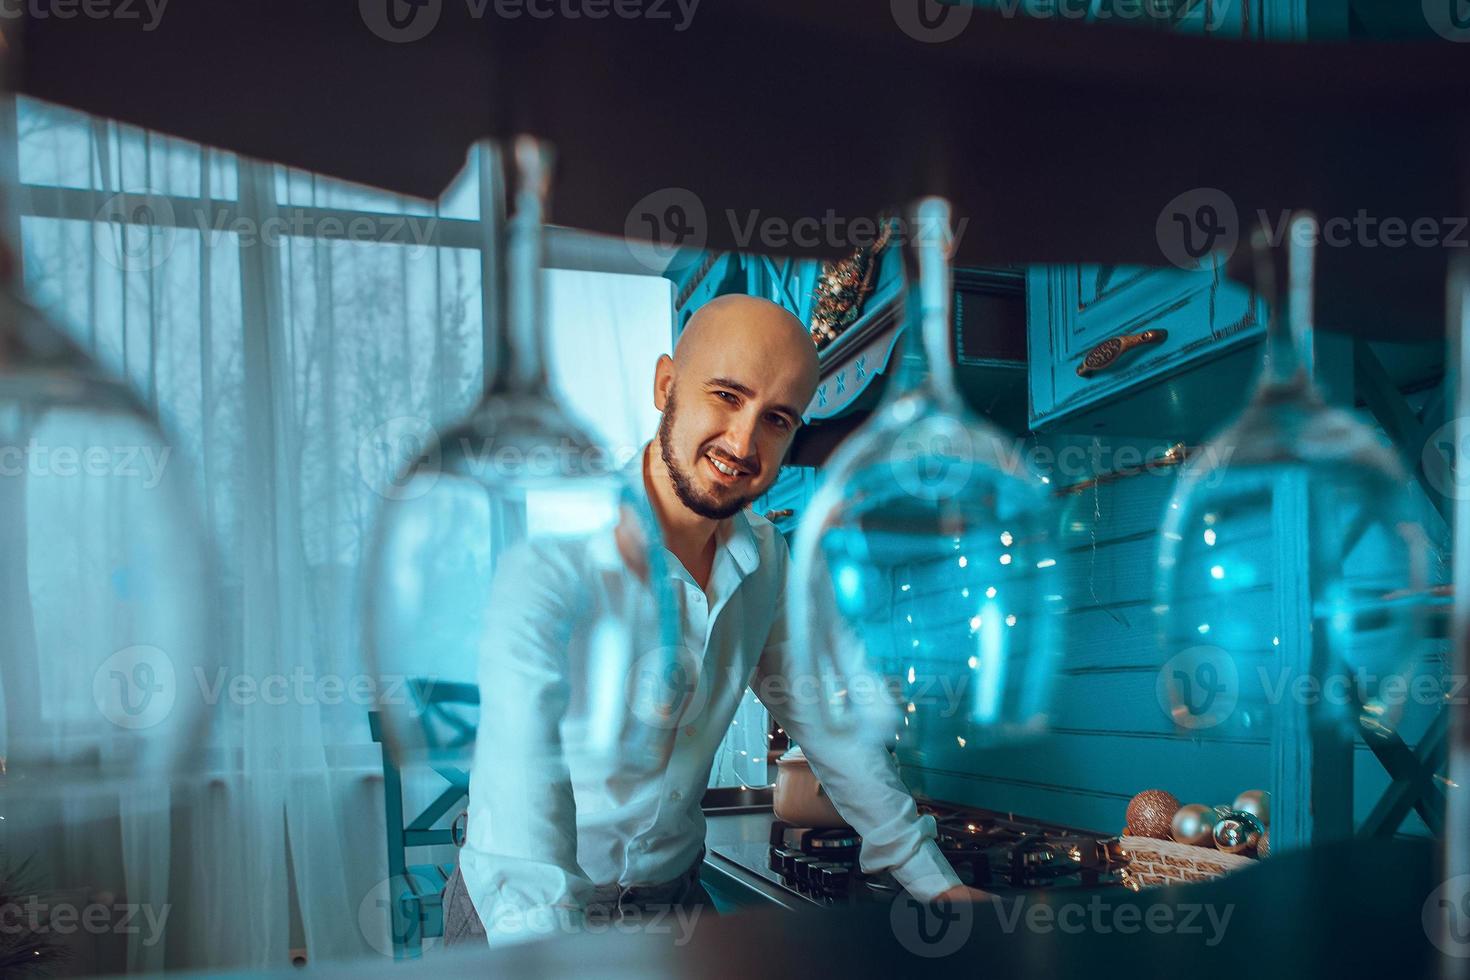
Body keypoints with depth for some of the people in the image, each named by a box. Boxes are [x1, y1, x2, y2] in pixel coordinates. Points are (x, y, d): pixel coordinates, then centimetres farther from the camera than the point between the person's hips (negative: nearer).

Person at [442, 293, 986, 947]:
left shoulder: (766, 558, -5)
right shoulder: (554, 555, -27)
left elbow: (826, 721, 4)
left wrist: (934, 882, 4)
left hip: (675, 893, 6)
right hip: (519, 914, -5)